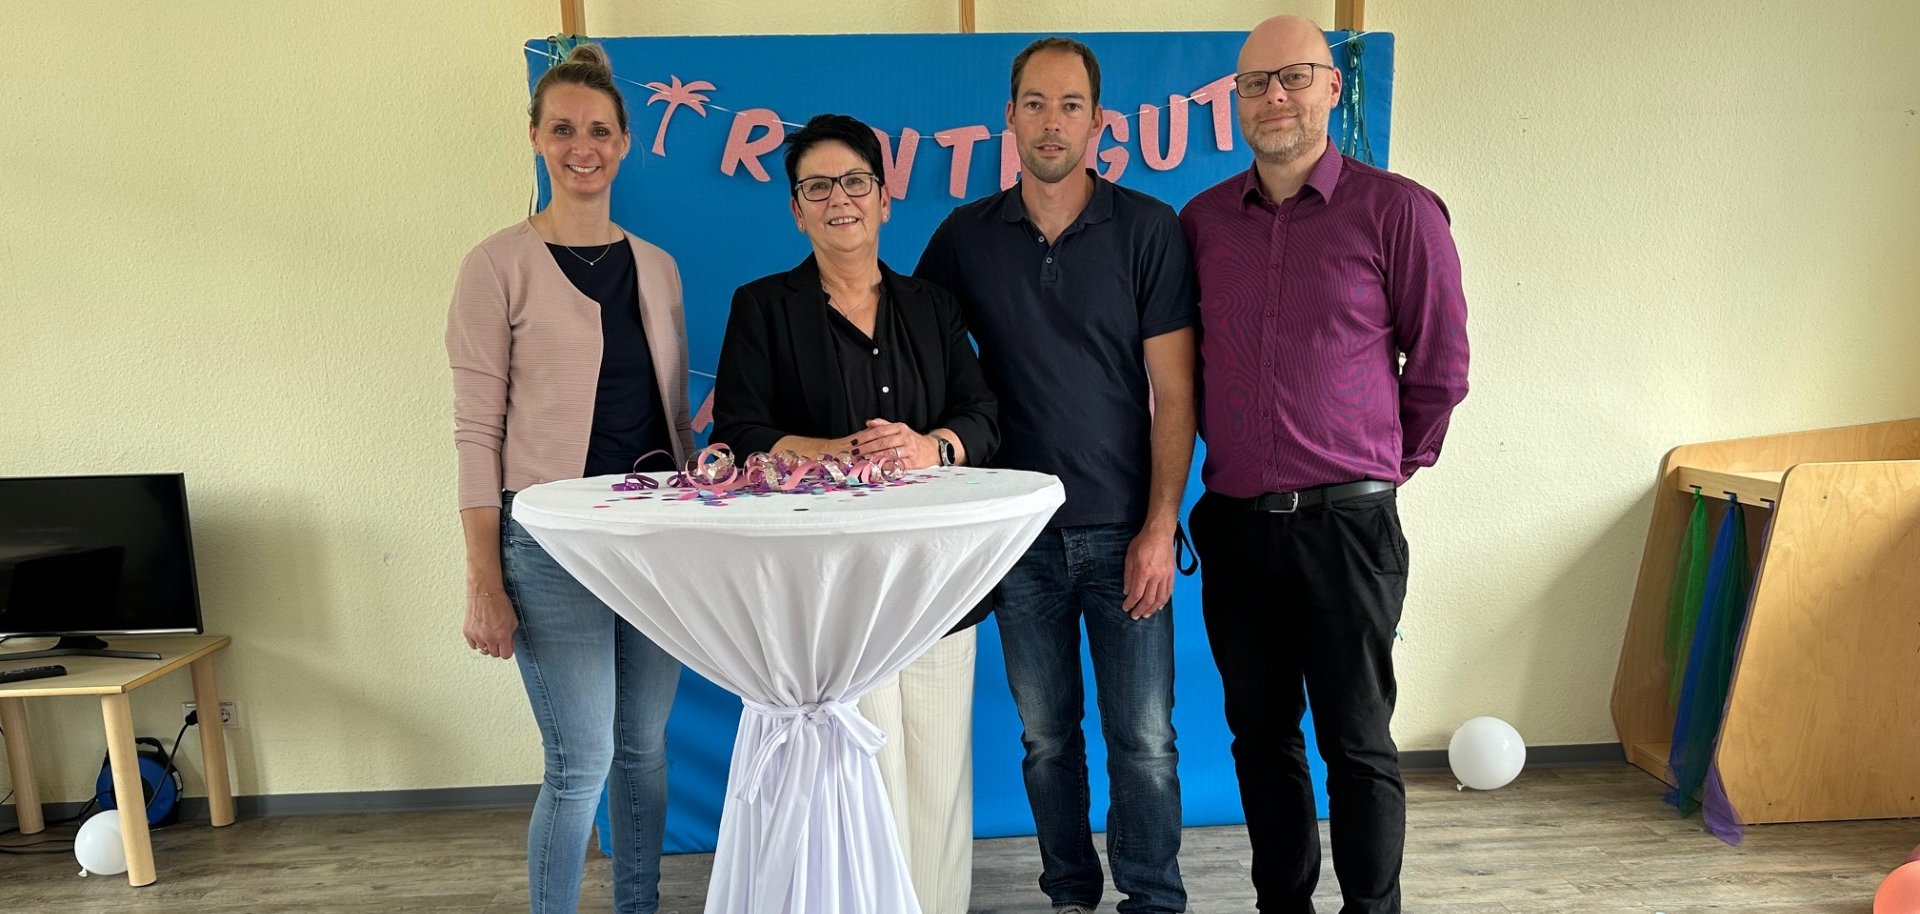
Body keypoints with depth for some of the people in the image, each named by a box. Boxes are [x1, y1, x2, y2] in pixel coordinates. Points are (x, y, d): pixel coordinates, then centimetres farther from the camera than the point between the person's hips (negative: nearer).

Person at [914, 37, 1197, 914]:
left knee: (1143, 737, 3)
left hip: (1124, 531, -1)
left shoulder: (1149, 231, -3)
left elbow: (1173, 394, -5)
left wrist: (1159, 529, -10)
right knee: (1047, 735, 12)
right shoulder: (965, 237, 3)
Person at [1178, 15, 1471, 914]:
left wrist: (1393, 465, 7)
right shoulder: (1202, 220, 7)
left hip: (1345, 525, -4)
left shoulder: (1397, 210, -4)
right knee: (1260, 735, 14)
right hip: (1233, 523, 4)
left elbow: (1439, 365, 1)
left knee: (1356, 741, 5)